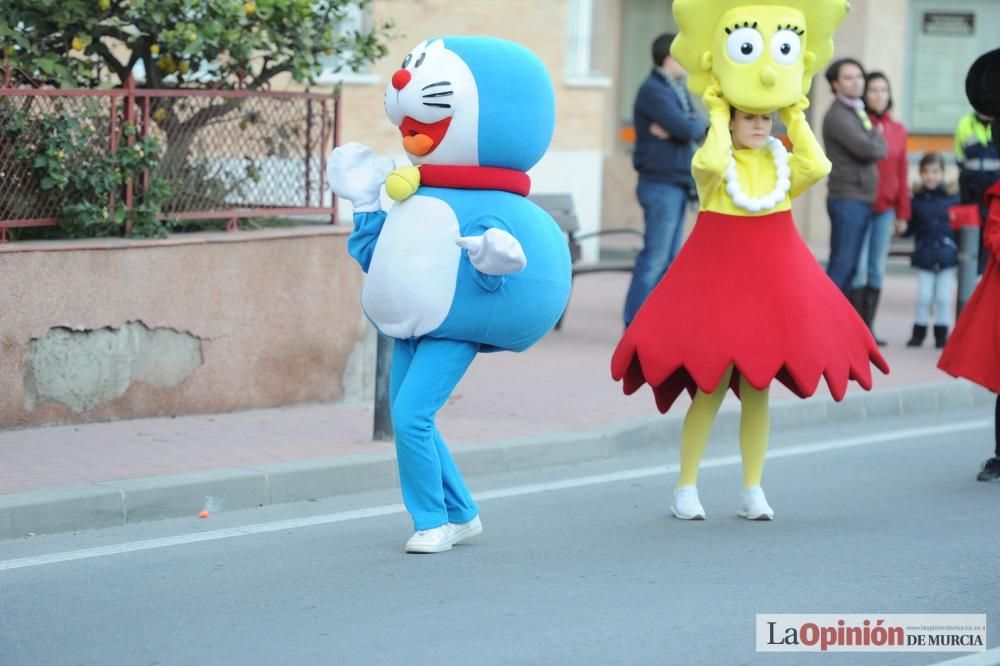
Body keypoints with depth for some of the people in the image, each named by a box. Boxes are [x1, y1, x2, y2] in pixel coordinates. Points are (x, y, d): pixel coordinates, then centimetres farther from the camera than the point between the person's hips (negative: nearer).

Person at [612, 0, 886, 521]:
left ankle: (753, 489, 14)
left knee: (757, 388, 7)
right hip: (717, 275, -4)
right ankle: (686, 488, 6)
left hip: (772, 277, 4)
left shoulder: (782, 163, 5)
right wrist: (717, 114, -17)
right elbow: (711, 164, -31)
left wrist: (796, 116, -7)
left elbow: (817, 167, -16)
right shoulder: (714, 164, -5)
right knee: (711, 386, -4)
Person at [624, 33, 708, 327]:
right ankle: (635, 323, -7)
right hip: (661, 184, -9)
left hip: (677, 184, 9)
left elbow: (697, 129, 7)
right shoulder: (654, 91, -13)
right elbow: (686, 129, -21)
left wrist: (679, 129, -13)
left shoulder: (677, 90, 16)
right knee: (655, 256, -9)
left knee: (670, 257, 9)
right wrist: (697, 125, 1)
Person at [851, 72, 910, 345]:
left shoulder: (897, 130, 10)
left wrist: (902, 212, 10)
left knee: (877, 270, 5)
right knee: (858, 268, -8)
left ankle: (869, 327, 9)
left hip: (885, 209, 4)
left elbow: (902, 172, 12)